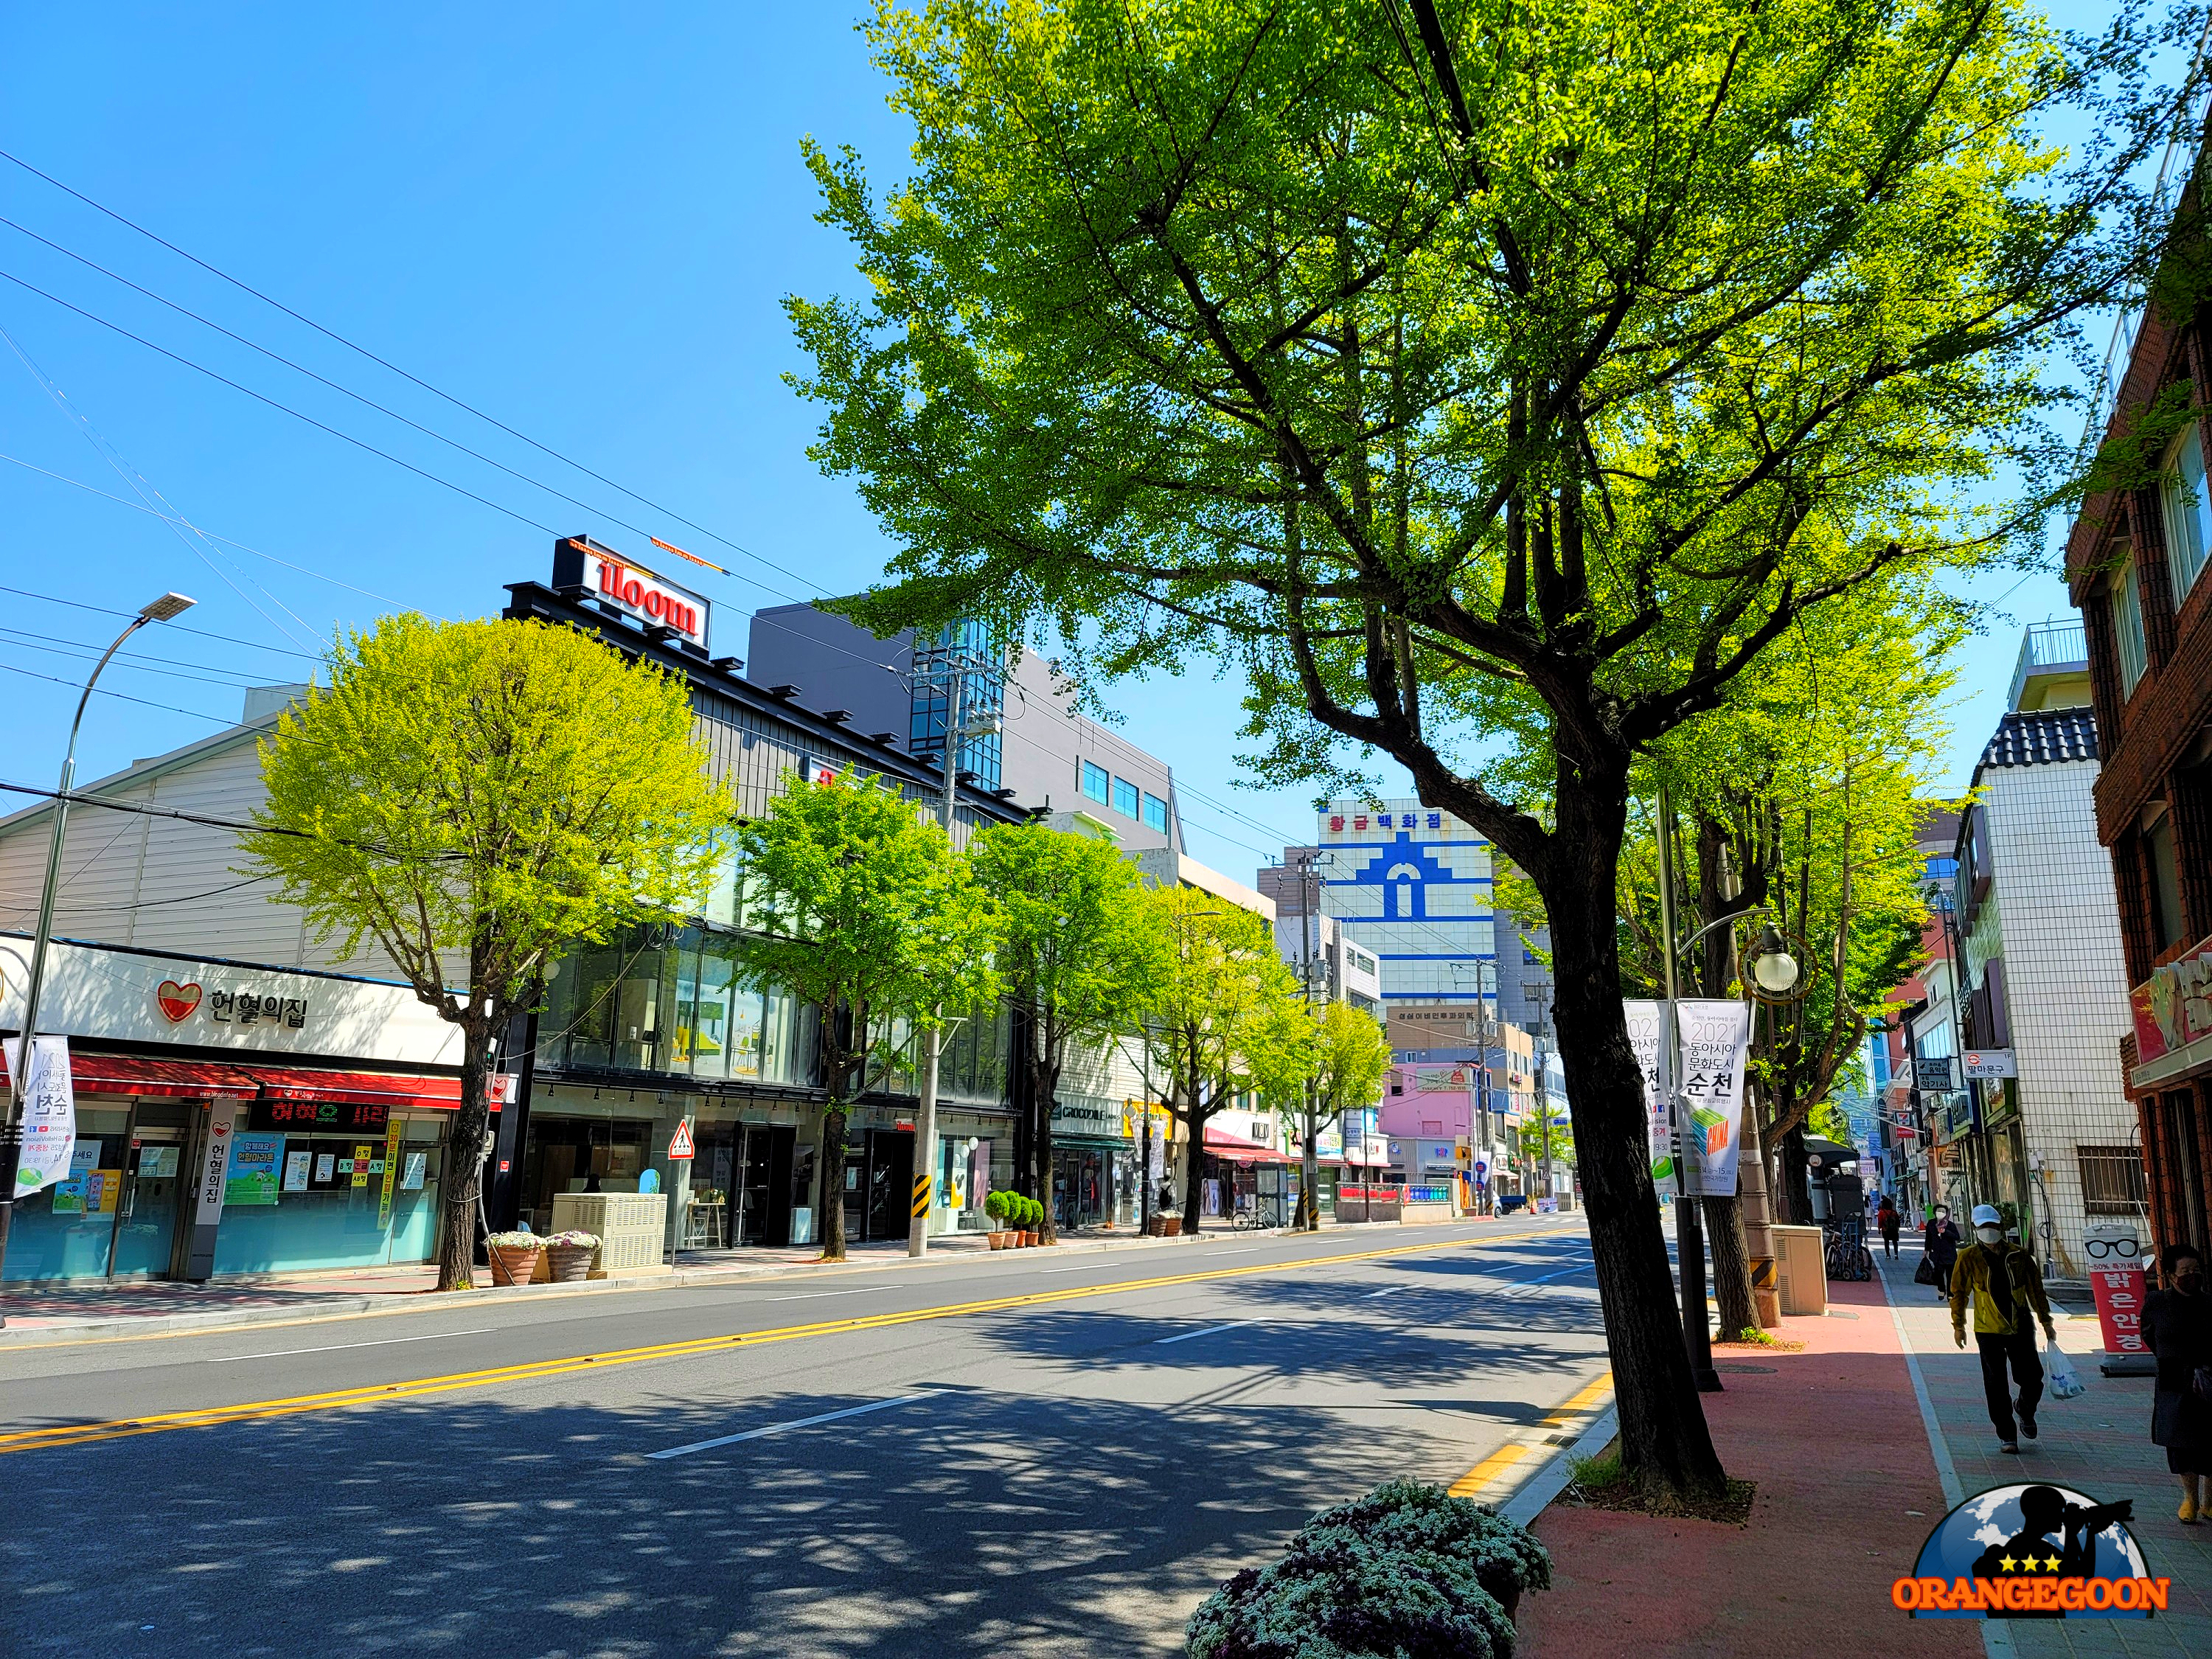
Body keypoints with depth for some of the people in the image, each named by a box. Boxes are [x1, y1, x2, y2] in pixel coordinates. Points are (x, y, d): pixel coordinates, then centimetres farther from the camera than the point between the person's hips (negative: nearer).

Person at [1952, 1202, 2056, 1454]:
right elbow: (1959, 1292, 1)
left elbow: (2035, 1289, 10)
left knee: (2033, 1380, 5)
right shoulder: (1968, 1258, -5)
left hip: (2021, 1327, 2)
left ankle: (2025, 1410, 38)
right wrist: (1958, 1325, 1)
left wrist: (2046, 1322, 12)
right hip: (1989, 1330, -2)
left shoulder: (2018, 1255, 0)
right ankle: (2006, 1435, 13)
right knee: (1996, 1386, 0)